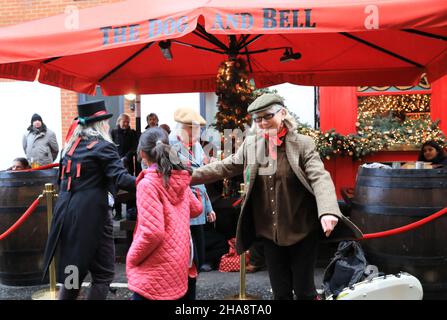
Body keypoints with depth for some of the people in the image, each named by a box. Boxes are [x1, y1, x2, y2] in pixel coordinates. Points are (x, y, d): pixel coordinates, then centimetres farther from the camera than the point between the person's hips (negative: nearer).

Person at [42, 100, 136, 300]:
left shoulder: (70, 146, 15)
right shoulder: (103, 146, -6)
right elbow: (120, 178, -20)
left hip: (66, 214, 7)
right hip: (91, 216, -7)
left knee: (73, 273, 17)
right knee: (103, 274, 2)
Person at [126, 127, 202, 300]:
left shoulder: (148, 183, -18)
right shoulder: (180, 179, 3)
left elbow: (153, 233, -24)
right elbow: (196, 208, 20)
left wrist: (132, 258, -9)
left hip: (156, 271, -7)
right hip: (178, 263, 7)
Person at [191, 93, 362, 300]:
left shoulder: (303, 143, -9)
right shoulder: (250, 144, 2)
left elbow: (320, 177, -20)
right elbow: (224, 167, 8)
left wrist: (327, 211, -37)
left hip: (302, 231, -3)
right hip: (269, 232, 4)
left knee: (304, 289, 9)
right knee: (280, 292, 15)